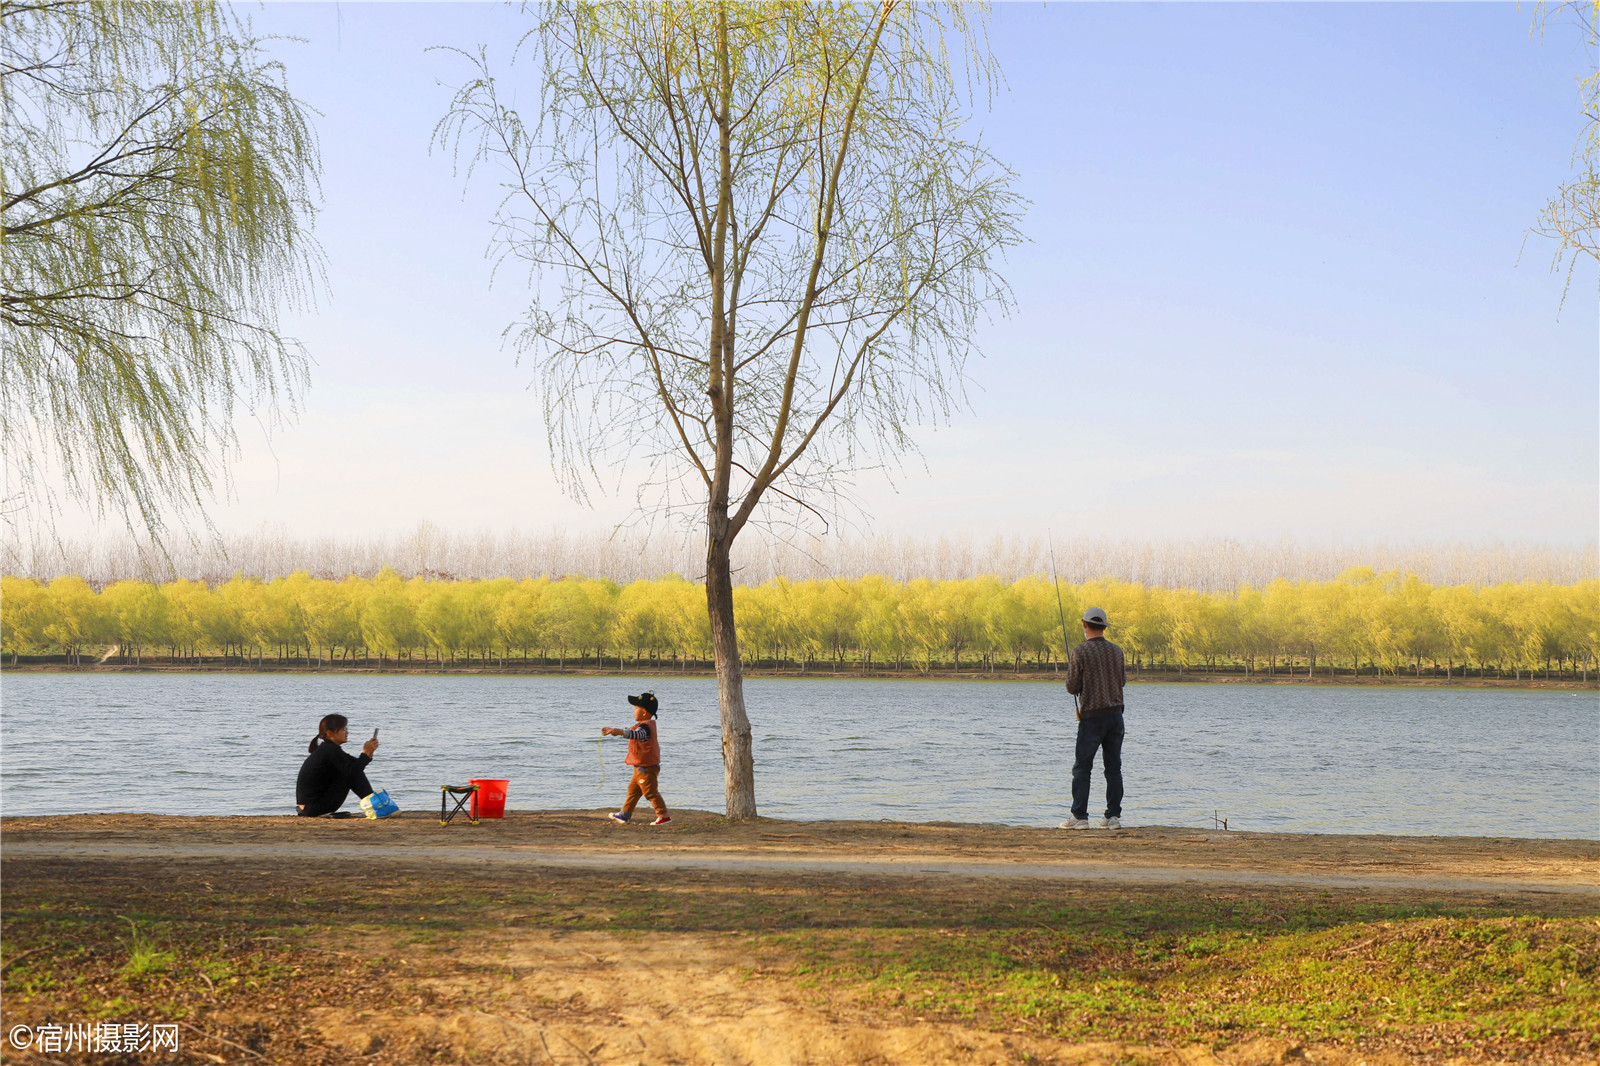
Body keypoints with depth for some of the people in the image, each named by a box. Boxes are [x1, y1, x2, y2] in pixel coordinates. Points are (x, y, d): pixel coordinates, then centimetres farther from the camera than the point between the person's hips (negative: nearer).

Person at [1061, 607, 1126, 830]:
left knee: (1082, 768, 0)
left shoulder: (1080, 652, -10)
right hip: (1115, 714, 5)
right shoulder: (1116, 651, 5)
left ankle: (1080, 817, -4)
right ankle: (1113, 816, 7)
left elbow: (1072, 688, -8)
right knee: (1113, 767, 7)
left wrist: (1070, 667, 10)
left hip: (1092, 717, -5)